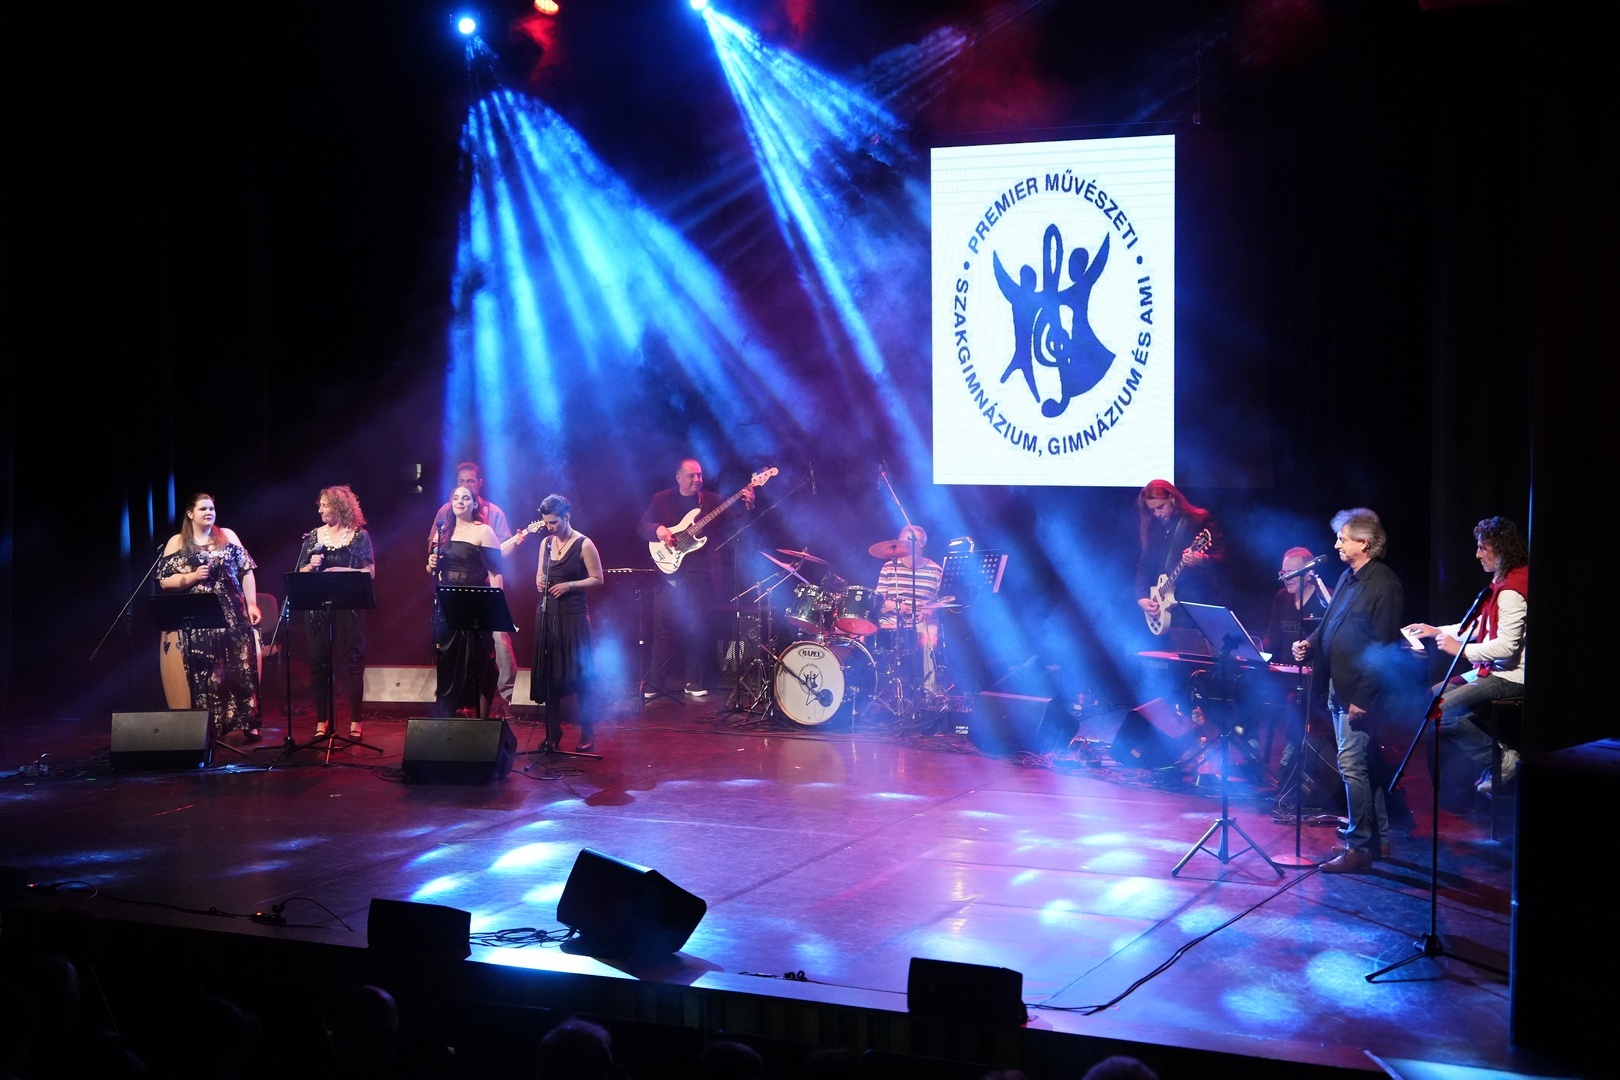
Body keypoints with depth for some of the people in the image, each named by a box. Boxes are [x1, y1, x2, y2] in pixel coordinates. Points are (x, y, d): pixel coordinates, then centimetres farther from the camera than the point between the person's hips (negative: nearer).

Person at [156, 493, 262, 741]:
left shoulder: (228, 536, 11)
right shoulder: (177, 543, 6)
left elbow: (246, 571, 10)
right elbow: (164, 581, 3)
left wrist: (252, 604, 3)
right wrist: (192, 577, -12)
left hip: (233, 615, 1)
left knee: (241, 667, -4)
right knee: (204, 673, -3)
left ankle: (248, 723, 2)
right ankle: (209, 728, 3)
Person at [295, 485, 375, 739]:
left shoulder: (359, 535, 1)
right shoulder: (313, 536, 9)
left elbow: (370, 572, -2)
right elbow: (299, 573, 10)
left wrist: (342, 571, -15)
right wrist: (311, 567, -10)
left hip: (349, 607, -3)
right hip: (317, 607, 3)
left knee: (353, 661, -1)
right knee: (318, 662, 3)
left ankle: (355, 721, 6)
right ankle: (321, 721, 11)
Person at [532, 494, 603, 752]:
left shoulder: (584, 545, -7)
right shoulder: (546, 543, 10)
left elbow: (597, 580, -6)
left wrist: (569, 585, -16)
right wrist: (539, 582, -1)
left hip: (573, 616, -5)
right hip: (547, 614, 5)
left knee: (578, 676, -2)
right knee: (548, 675, 5)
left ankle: (587, 734, 8)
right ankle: (553, 734, 13)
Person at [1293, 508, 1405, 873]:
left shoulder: (1384, 585, -14)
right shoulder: (1347, 578, 14)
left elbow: (1382, 646, -18)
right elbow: (1330, 623, 22)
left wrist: (1363, 696, -20)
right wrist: (1310, 644, 1)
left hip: (1361, 692, -9)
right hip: (1339, 687, 9)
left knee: (1352, 764, -9)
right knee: (1366, 765, 15)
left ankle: (1359, 846, -2)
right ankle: (1378, 838, 24)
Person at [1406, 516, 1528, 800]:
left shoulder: (1512, 591, -19)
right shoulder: (1501, 583, 13)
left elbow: (1506, 646, -26)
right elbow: (1482, 627, 22)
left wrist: (1460, 649, -18)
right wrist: (1438, 631, 18)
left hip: (1510, 677, -11)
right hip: (1492, 670, 11)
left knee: (1441, 711, -20)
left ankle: (1498, 759, -8)